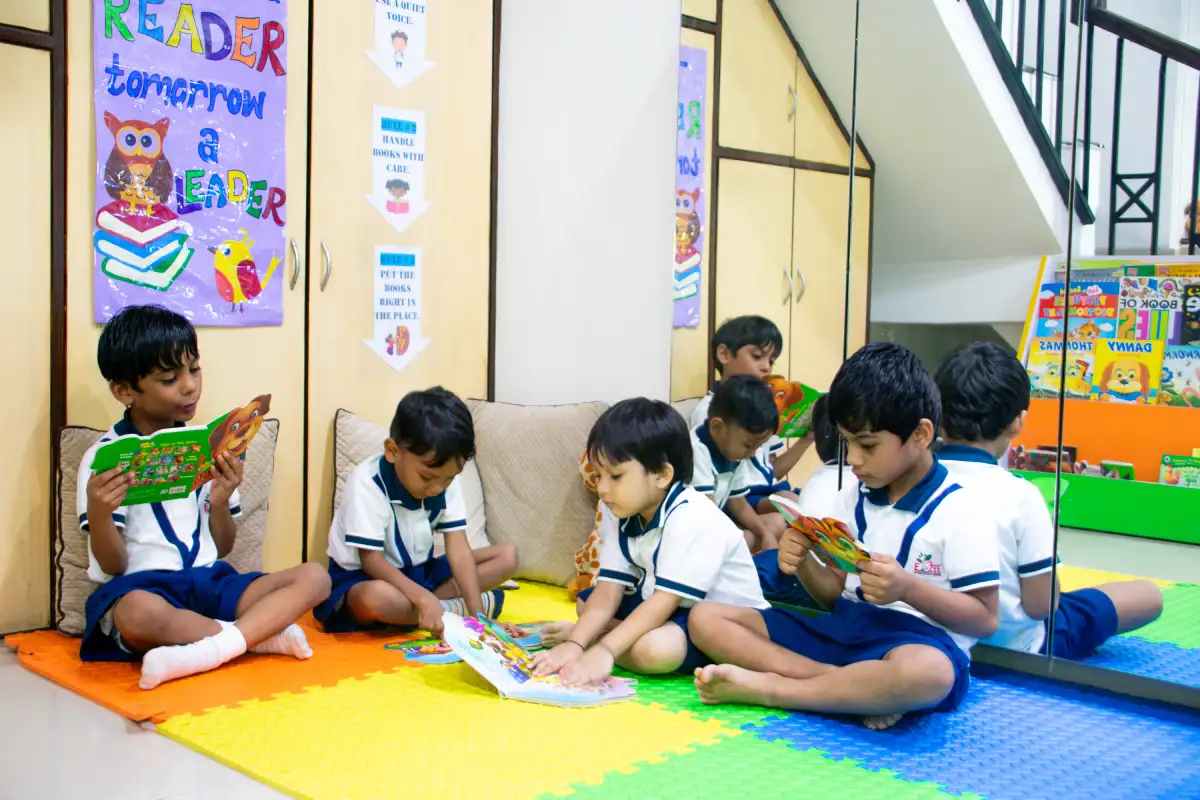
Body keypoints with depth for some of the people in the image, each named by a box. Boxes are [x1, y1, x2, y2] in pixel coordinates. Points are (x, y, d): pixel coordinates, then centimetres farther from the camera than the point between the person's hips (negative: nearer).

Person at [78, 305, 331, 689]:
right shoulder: (104, 458, -3)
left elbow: (223, 547, 13)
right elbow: (114, 565, -5)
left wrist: (220, 503, -8)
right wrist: (98, 514, -24)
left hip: (207, 581, 5)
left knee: (313, 577, -16)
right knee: (137, 614, -41)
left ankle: (210, 650, -33)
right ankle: (264, 634, -21)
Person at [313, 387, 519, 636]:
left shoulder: (445, 480, -9)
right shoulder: (366, 483, -25)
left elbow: (458, 549, -14)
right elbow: (372, 561, -25)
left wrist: (478, 615, -27)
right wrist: (423, 598, -39)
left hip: (417, 573, 5)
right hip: (362, 578, -5)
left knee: (507, 556, -5)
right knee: (377, 597, -42)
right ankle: (454, 608, -17)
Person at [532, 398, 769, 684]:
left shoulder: (691, 518, -28)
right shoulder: (627, 516, -1)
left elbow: (665, 601, -31)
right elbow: (607, 593, -8)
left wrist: (605, 650, -37)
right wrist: (575, 644, -24)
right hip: (671, 608, 8)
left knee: (654, 648, -33)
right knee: (586, 601, 10)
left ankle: (595, 638, -10)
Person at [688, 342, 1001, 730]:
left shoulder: (958, 512, -6)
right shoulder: (852, 499, 12)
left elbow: (985, 620, -7)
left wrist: (908, 588, -21)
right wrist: (803, 563, -6)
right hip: (843, 628, 7)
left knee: (928, 673, -45)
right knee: (705, 618, -7)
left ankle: (761, 686, -25)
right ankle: (870, 690, -21)